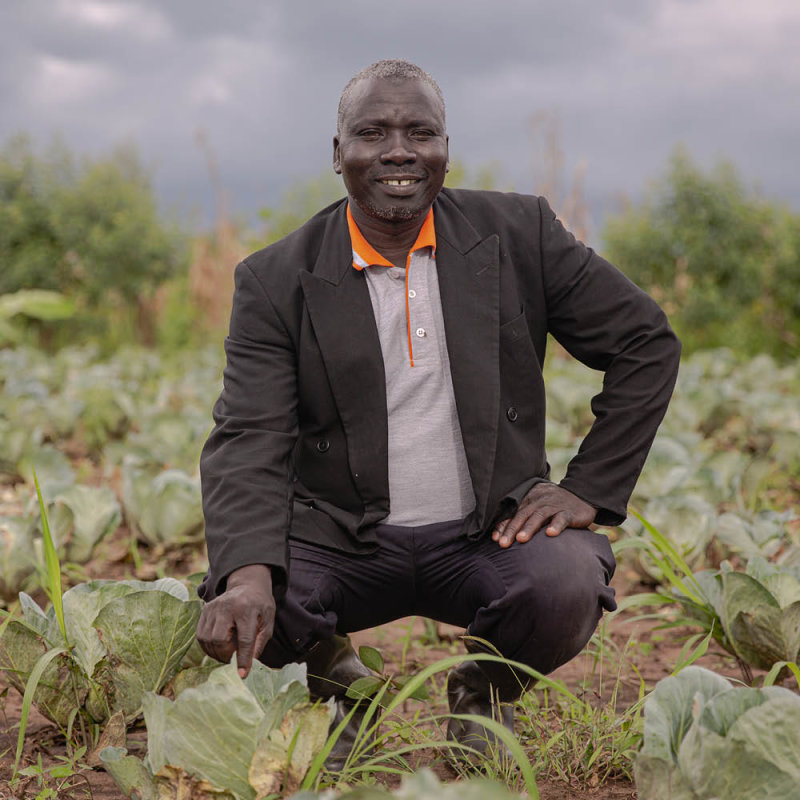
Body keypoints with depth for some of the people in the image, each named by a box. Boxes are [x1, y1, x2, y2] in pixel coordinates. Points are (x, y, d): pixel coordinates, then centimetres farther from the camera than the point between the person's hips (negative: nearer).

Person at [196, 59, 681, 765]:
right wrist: (248, 572, -33)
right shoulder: (276, 281, -5)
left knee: (569, 586, -30)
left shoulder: (519, 233, -2)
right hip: (340, 540, 0)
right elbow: (249, 441, -14)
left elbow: (647, 343, 4)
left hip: (491, 530, 0)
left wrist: (590, 488, -5)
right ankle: (334, 682, 13)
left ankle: (483, 691, 8)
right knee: (234, 617, -25)